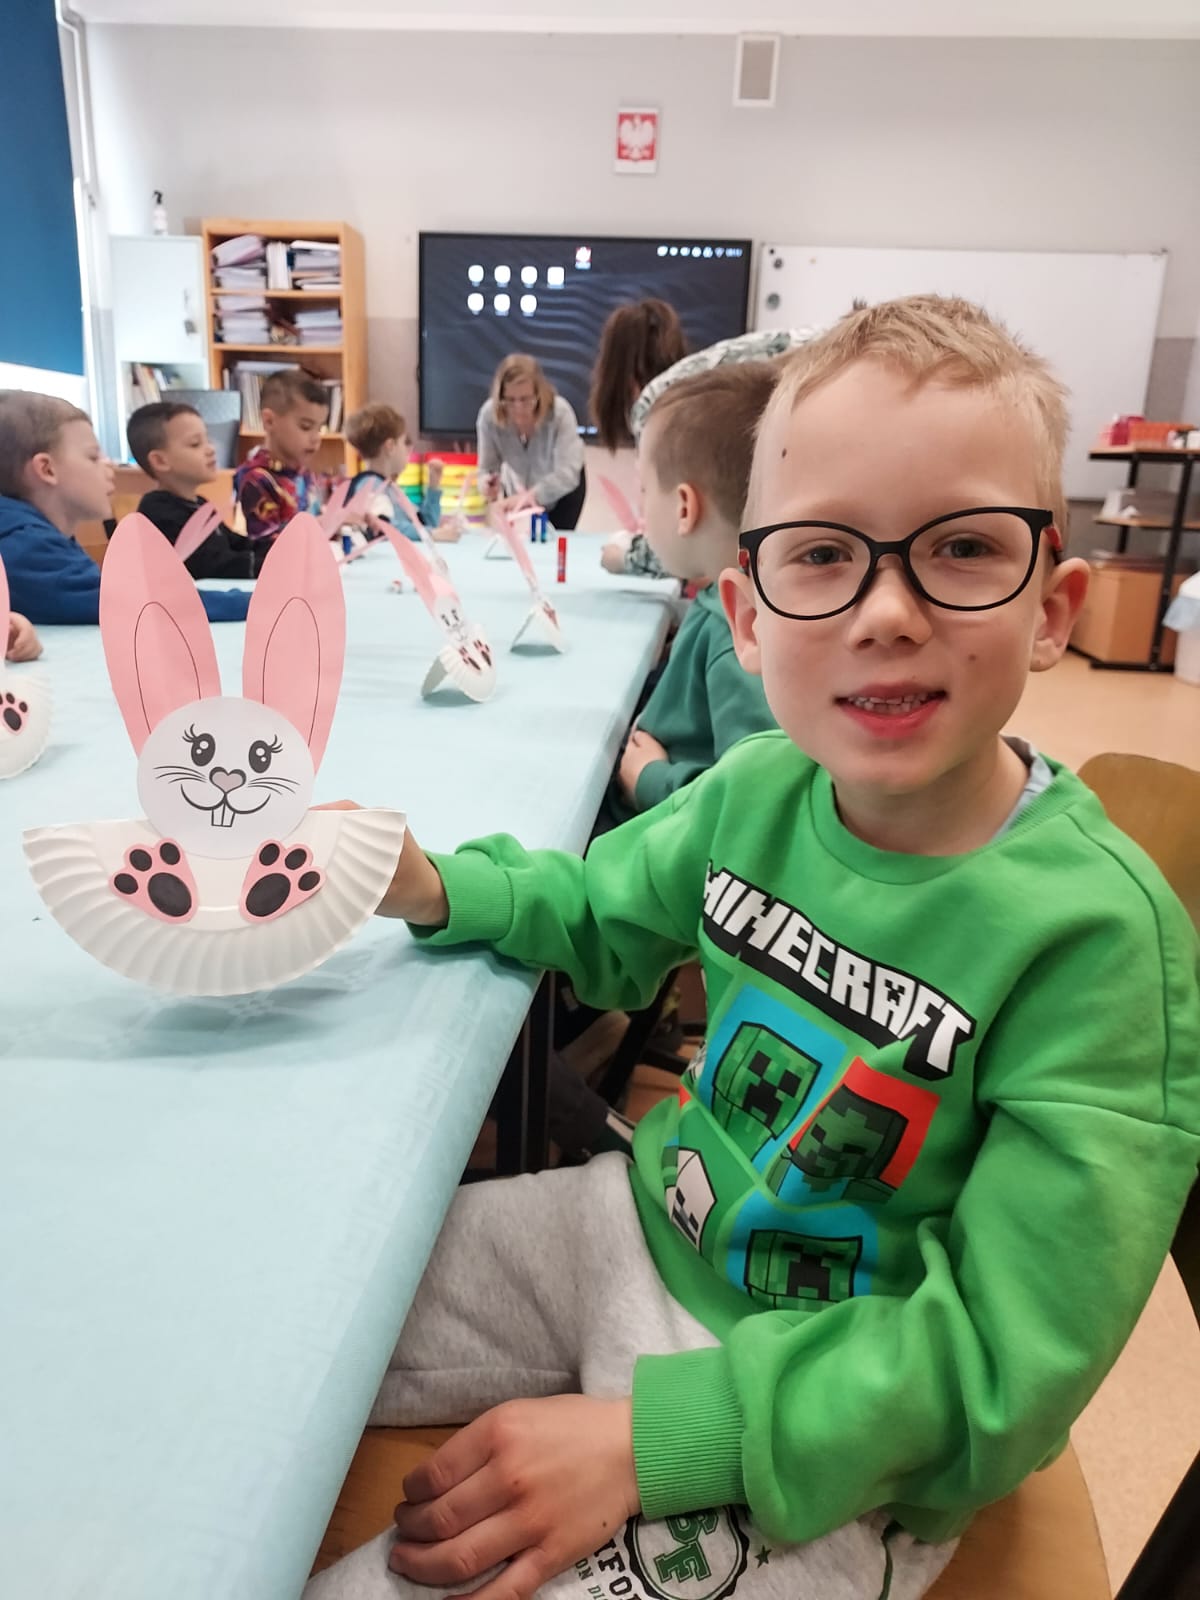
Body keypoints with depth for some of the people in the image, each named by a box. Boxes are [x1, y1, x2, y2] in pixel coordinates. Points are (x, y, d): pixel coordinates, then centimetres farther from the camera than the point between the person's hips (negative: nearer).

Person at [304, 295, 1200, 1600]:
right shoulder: (760, 790, -11)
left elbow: (1006, 1358, -22)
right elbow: (602, 917, 9)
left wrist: (650, 1432, -28)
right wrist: (438, 891, -9)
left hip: (818, 1459, -4)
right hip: (650, 1227, 5)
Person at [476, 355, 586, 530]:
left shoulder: (560, 412, -36)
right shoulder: (489, 414, -29)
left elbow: (567, 474, -45)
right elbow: (487, 469, -22)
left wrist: (530, 495, -61)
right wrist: (487, 483, -47)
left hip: (564, 487, -2)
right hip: (522, 485, 2)